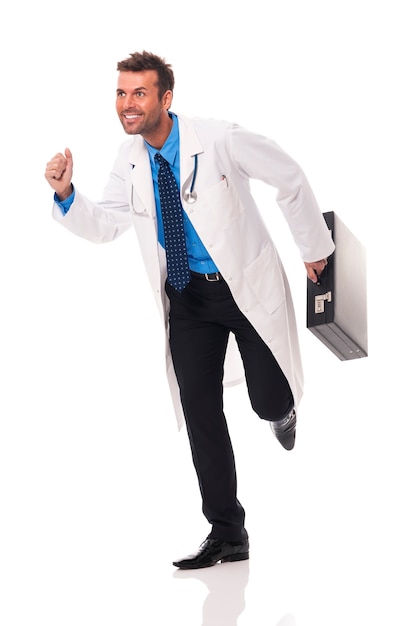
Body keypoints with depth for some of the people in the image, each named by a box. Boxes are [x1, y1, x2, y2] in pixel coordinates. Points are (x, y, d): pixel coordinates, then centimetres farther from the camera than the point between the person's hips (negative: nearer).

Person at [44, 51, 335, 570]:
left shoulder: (220, 141, -18)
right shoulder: (130, 161, -3)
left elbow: (291, 179, -7)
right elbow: (104, 226, 2)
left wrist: (314, 247, 2)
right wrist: (66, 195, -18)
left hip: (248, 284, -4)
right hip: (187, 296, 4)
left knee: (270, 403, -6)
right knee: (199, 410, 0)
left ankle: (280, 409, 38)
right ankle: (227, 534, 10)